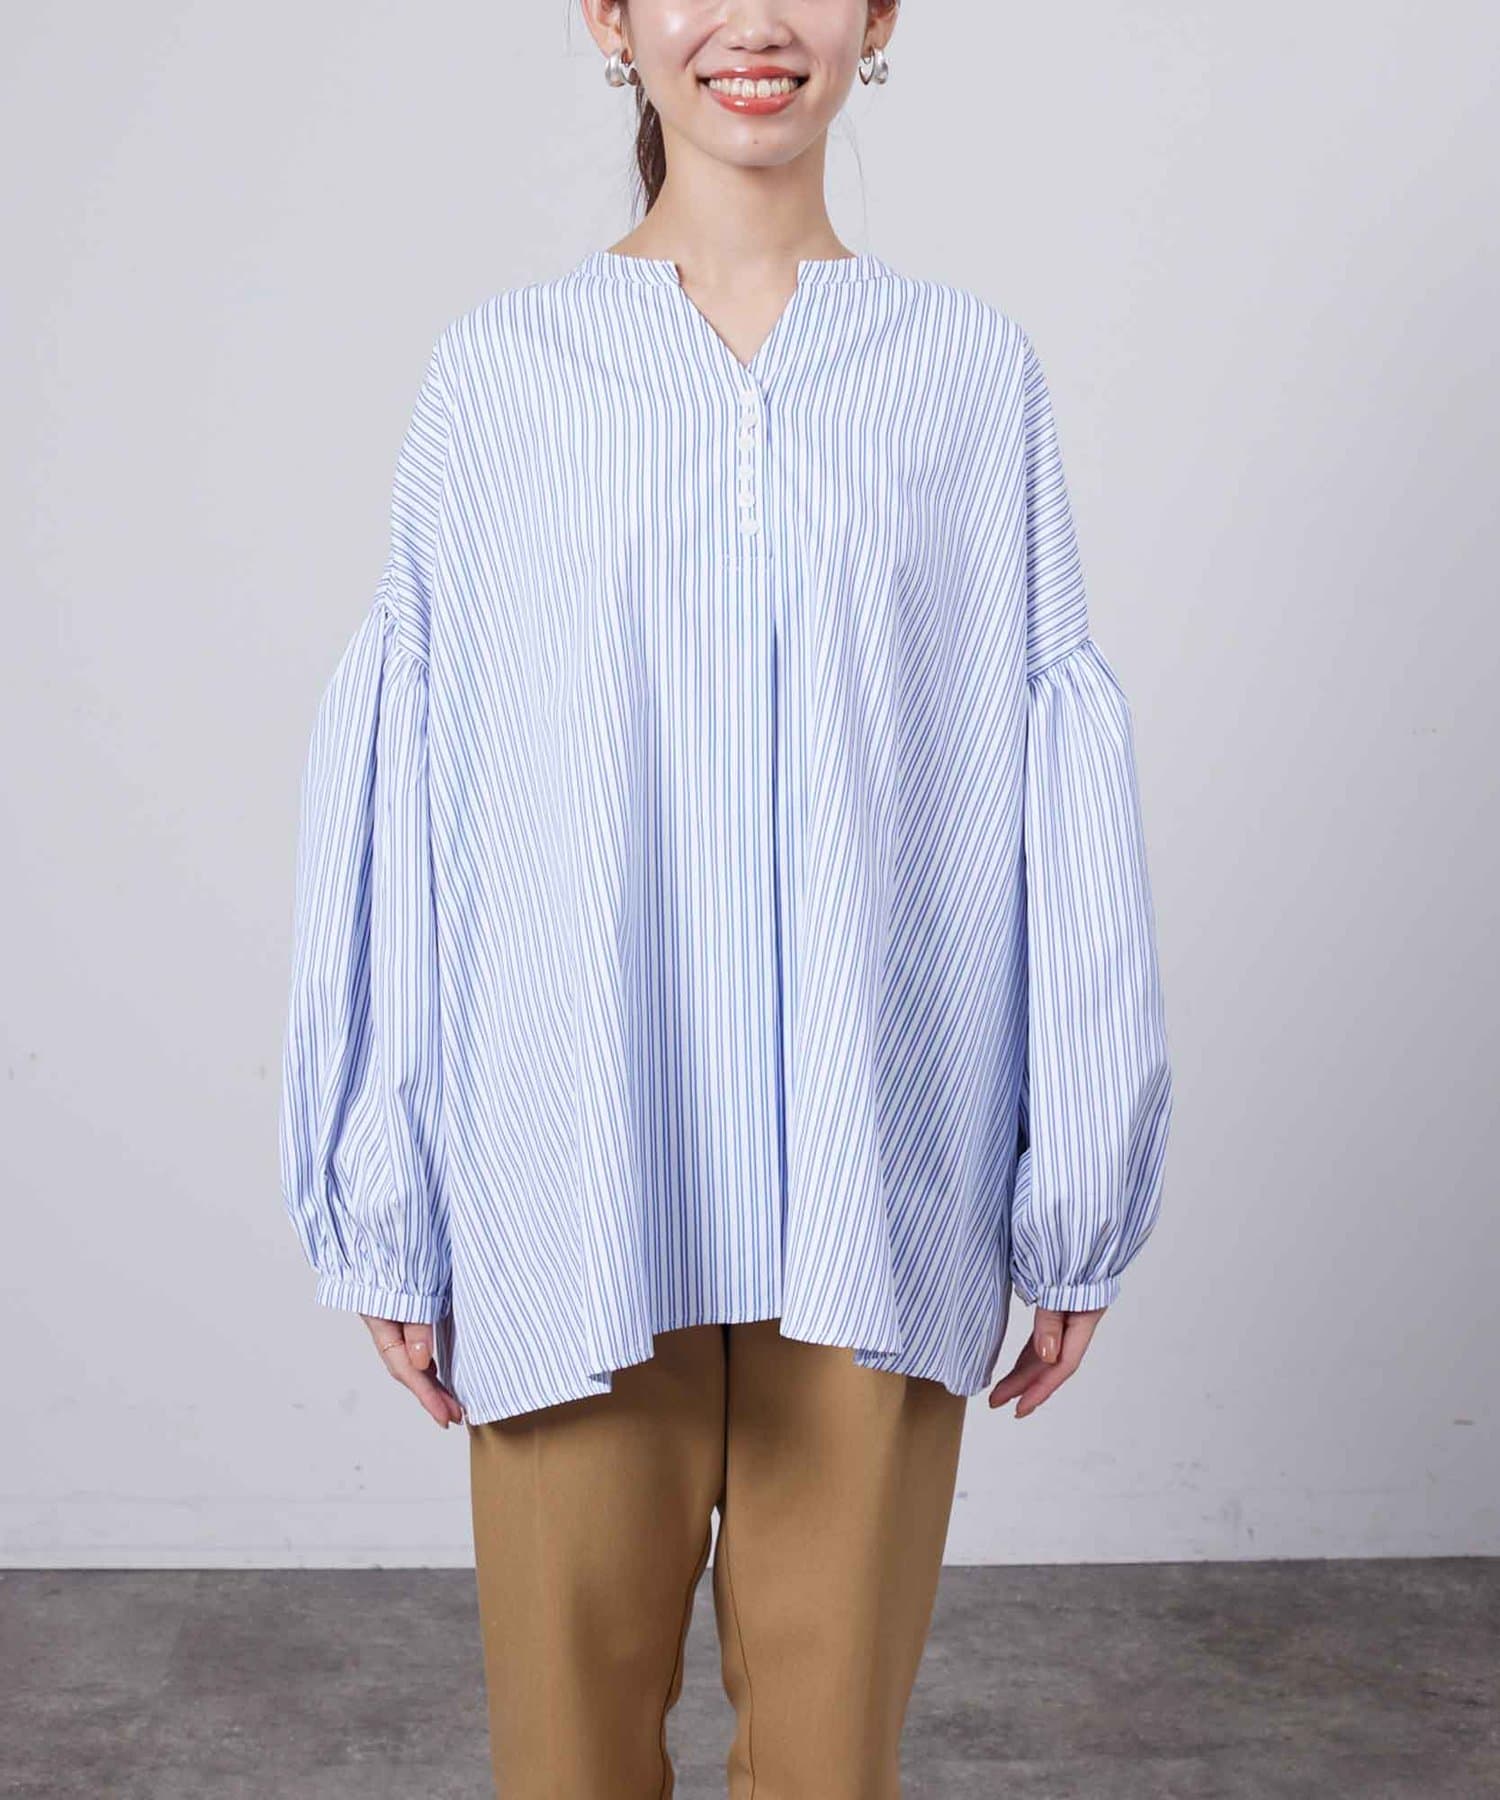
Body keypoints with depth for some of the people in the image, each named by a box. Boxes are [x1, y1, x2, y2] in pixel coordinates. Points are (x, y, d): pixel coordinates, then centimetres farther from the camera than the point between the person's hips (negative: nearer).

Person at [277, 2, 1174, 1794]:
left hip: (877, 1205, 1)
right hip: (574, 1196, 0)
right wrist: (385, 1207, 2)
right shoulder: (498, 371, 2)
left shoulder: (973, 371, 4)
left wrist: (1078, 1194, 3)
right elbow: (394, 793, 3)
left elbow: (1062, 793, 4)